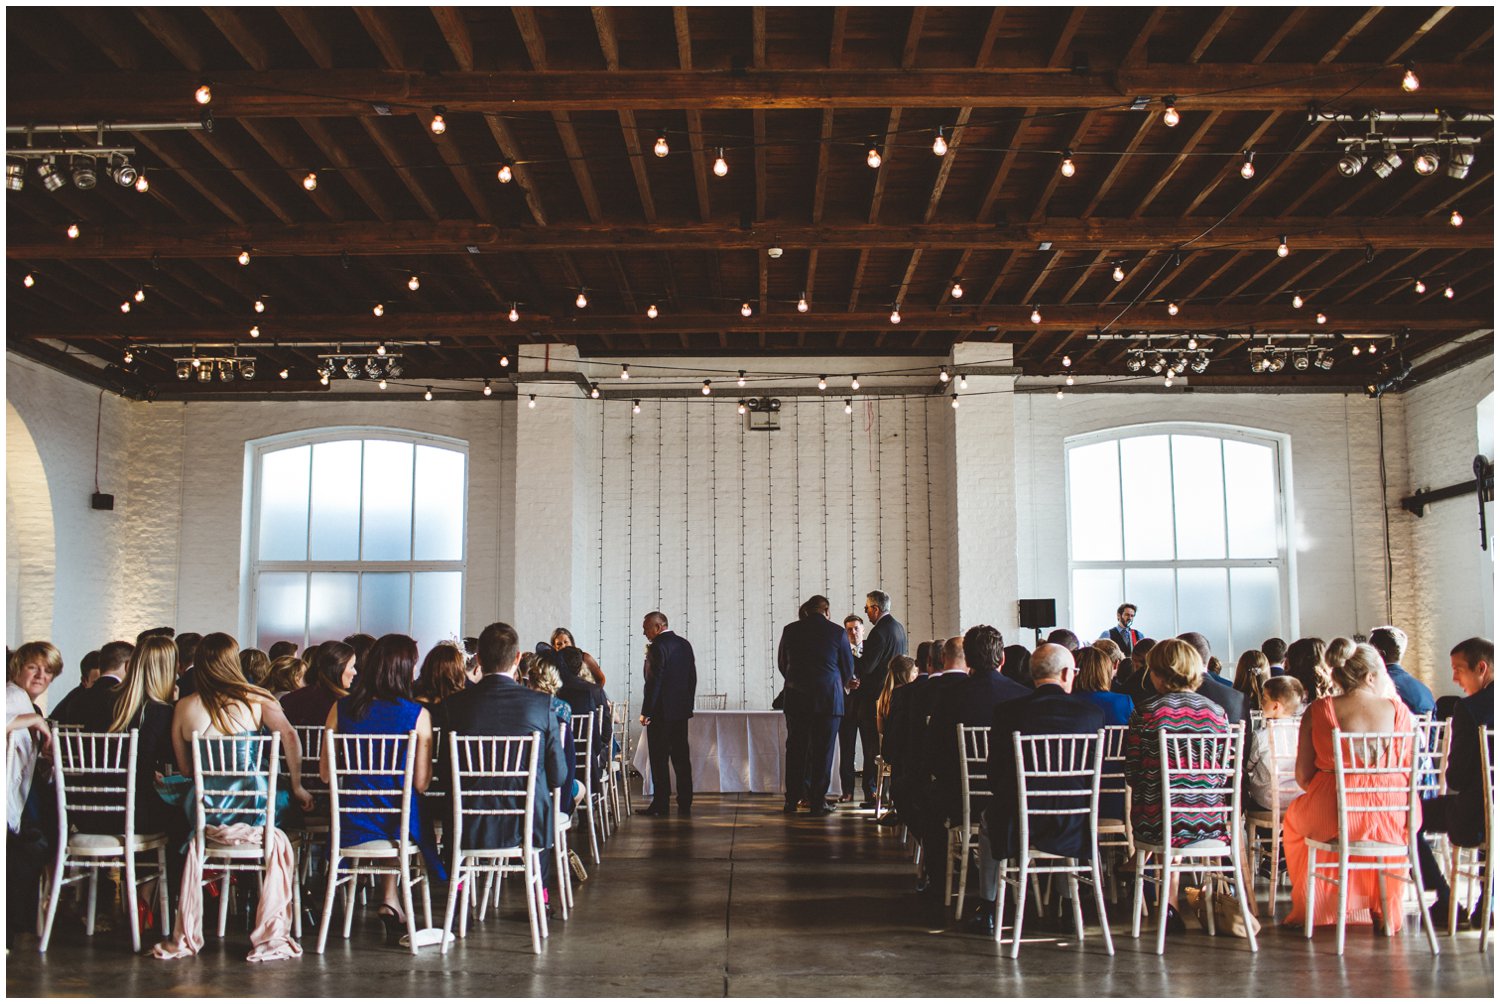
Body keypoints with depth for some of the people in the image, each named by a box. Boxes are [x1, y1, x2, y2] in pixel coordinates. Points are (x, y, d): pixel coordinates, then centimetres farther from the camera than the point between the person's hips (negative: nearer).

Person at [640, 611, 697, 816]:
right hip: (681, 710, 8)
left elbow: (653, 682, -18)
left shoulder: (657, 647, -14)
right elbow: (692, 677, 14)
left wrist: (646, 712, -14)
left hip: (661, 712, -8)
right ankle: (685, 804, 12)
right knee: (681, 757, 10)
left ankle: (660, 804, 1)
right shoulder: (684, 644, 10)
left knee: (659, 760, -1)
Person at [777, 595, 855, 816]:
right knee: (822, 750, 3)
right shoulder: (838, 632, -3)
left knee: (795, 748, 10)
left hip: (796, 698, 2)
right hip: (828, 698, -2)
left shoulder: (790, 630, 2)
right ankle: (817, 802, 5)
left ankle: (792, 799, 14)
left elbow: (781, 664, 11)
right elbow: (848, 669, 5)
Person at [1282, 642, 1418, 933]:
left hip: (1333, 811, -1)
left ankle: (1309, 909, 42)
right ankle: (1385, 913, 48)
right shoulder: (1398, 709, 0)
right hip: (1390, 812, 2)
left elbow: (1303, 775, -2)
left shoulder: (1318, 709, -3)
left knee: (1294, 816, 33)